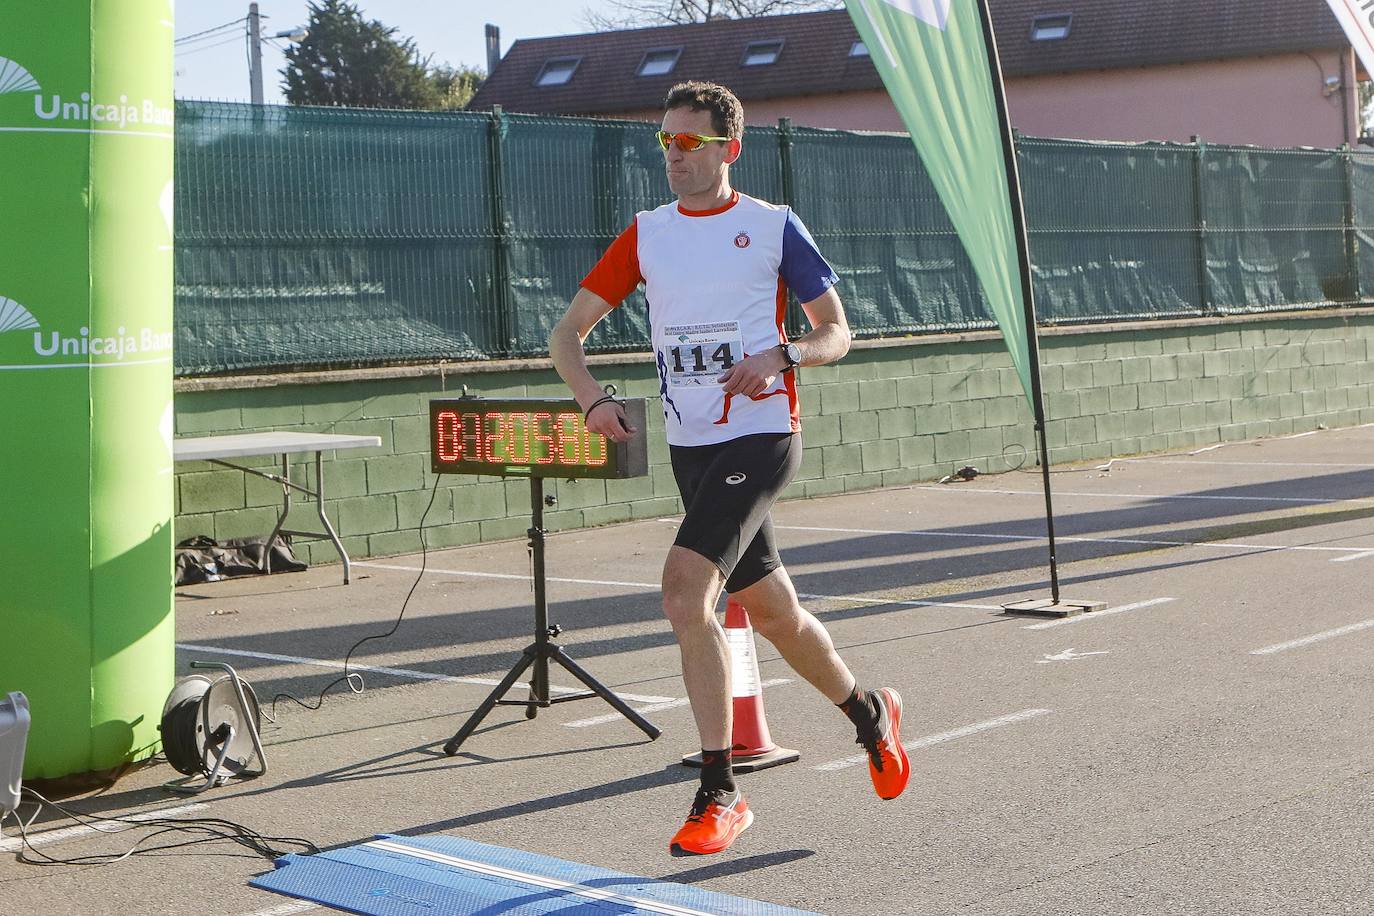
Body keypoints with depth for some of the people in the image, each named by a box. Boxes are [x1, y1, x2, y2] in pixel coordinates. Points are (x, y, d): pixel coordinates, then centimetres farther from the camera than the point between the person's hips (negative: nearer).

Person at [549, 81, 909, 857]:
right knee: (774, 613, 14)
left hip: (762, 435, -5)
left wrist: (783, 355, -18)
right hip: (691, 445, 5)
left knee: (685, 590, -23)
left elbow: (836, 334, 3)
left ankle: (720, 793, -14)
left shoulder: (774, 226, -1)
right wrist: (593, 398, -11)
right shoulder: (646, 234, 9)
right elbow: (568, 333, 8)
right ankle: (870, 713, 41)